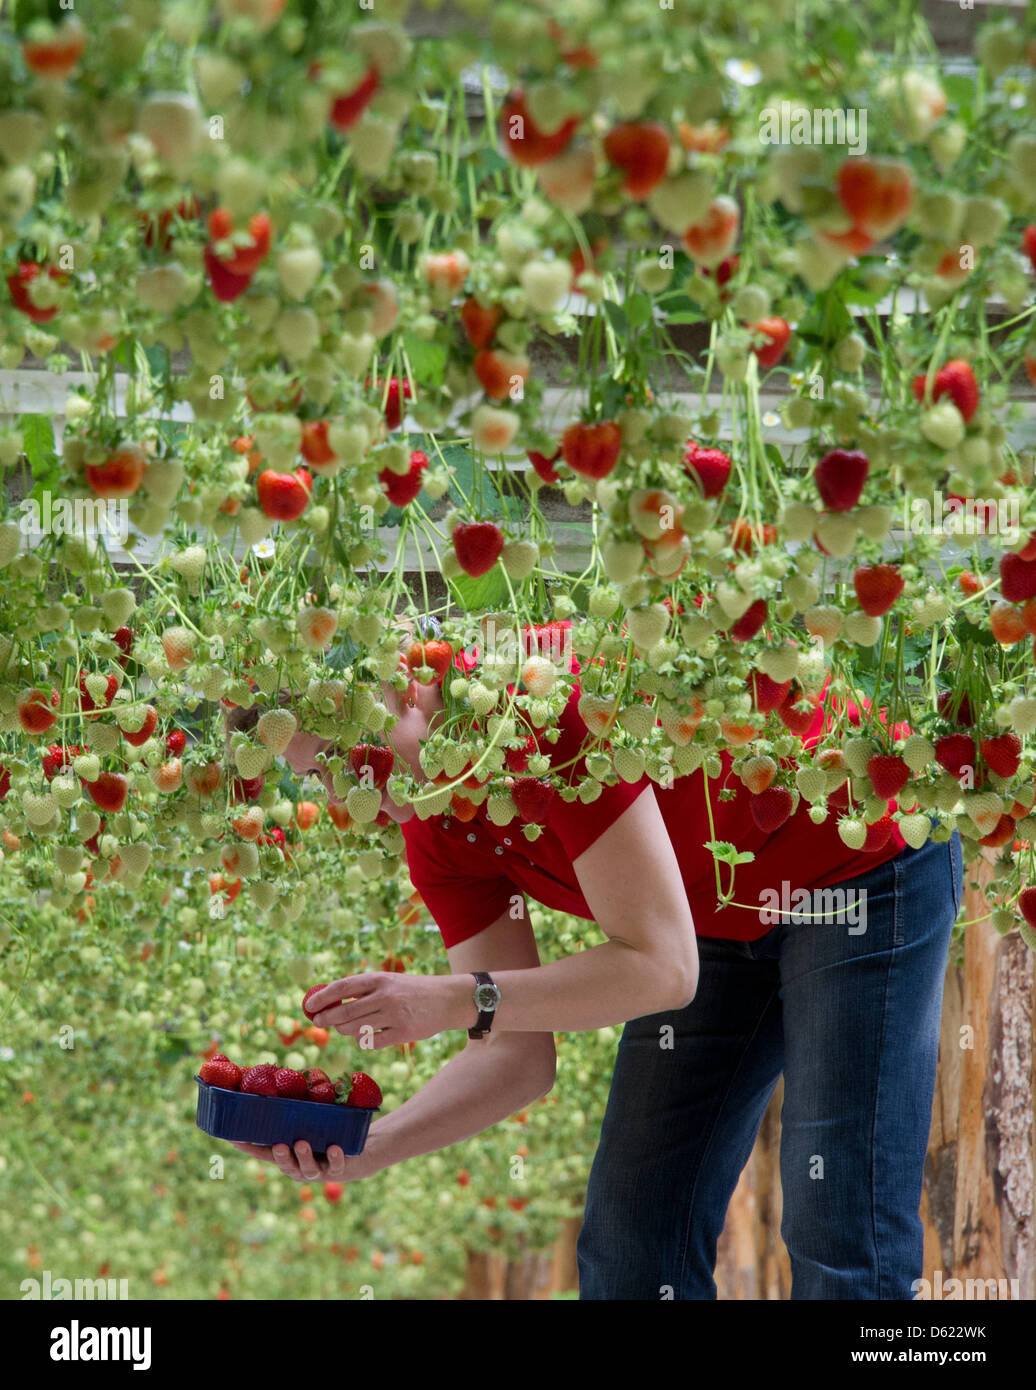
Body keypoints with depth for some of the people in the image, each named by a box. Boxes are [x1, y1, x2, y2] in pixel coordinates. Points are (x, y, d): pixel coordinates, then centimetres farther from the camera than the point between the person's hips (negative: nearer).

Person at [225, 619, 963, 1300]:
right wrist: (366, 1147, -23)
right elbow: (519, 1057, -8)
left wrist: (452, 999, -37)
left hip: (863, 867, -8)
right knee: (634, 1226, 4)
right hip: (722, 919, 8)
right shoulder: (435, 838, -7)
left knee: (841, 1236, -10)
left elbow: (662, 967, -34)